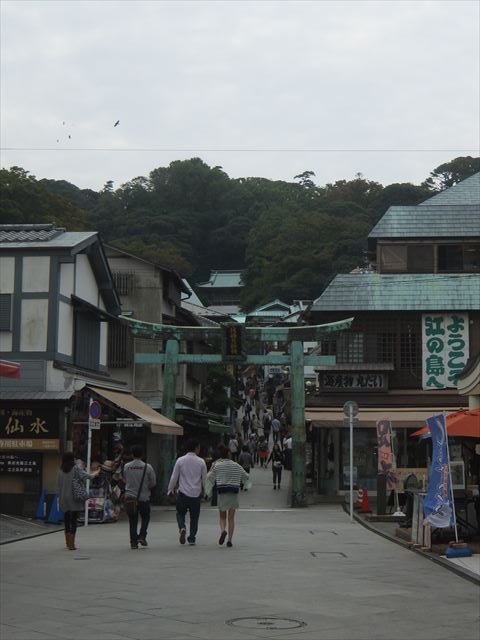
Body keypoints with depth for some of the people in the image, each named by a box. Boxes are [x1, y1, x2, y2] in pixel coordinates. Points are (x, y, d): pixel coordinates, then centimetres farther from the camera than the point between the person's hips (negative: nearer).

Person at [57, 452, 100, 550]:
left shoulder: (61, 471, 3)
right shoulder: (75, 469, -9)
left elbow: (58, 483, 6)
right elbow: (87, 476, -11)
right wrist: (96, 473, 9)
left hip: (63, 500, 4)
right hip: (74, 499, -4)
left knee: (66, 520, 13)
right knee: (73, 520, 0)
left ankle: (68, 543, 20)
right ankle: (72, 544, -2)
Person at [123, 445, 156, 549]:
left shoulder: (126, 466, -2)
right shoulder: (147, 467, -9)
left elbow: (125, 480, 10)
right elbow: (153, 483, -3)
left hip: (130, 497, 2)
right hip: (144, 497, -1)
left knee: (133, 521, 8)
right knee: (145, 517, 17)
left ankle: (133, 542, 4)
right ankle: (142, 536, 1)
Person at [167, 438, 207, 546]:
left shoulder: (180, 460, -4)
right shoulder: (201, 462, -3)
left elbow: (174, 477, -1)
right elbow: (204, 478, 3)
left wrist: (170, 490, 10)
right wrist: (205, 491, 17)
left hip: (183, 493, 0)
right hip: (196, 494, 0)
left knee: (180, 513, 15)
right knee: (194, 517, 12)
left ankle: (182, 528, -12)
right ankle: (192, 538, 12)